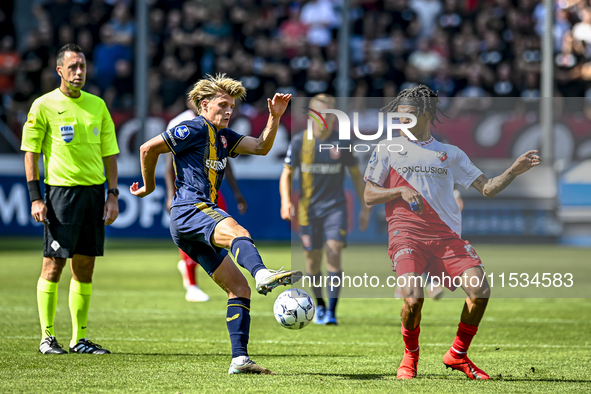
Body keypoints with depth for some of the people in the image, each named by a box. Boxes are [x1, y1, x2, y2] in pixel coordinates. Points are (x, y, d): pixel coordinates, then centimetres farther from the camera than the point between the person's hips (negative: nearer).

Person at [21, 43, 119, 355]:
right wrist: (35, 197, -9)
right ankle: (47, 337, 2)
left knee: (84, 268, 6)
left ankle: (80, 339, 11)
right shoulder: (44, 105, -2)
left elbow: (109, 152, 15)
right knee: (53, 265, -5)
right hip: (60, 191, -5)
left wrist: (113, 195, 7)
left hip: (94, 190, 5)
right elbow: (30, 151, -2)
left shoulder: (97, 105, 12)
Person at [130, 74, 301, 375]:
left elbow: (261, 147, 16)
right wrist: (149, 186, 10)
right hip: (189, 211, -10)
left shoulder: (223, 137, 25)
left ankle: (239, 359, 0)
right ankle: (262, 274, -73)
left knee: (239, 289, 5)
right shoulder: (194, 129, -1)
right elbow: (148, 148, -1)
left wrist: (274, 118, 2)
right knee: (238, 233, -40)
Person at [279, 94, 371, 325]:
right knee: (313, 258, 4)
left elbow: (356, 174, 9)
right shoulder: (300, 142, -2)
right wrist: (286, 201, -10)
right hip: (309, 208, 1)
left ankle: (332, 311, -15)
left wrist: (364, 207, 8)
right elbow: (287, 174, 5)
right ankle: (319, 305, 28)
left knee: (333, 252, -16)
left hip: (335, 206, -1)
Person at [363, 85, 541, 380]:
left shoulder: (451, 153, 18)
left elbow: (486, 188, 15)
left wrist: (514, 171, -1)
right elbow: (369, 196, 11)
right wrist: (401, 192, -7)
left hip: (447, 235, 2)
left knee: (480, 289, -18)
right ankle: (410, 356, 5)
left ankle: (458, 355, 3)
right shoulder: (388, 149, 13)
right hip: (406, 235, -2)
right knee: (413, 298, -25)